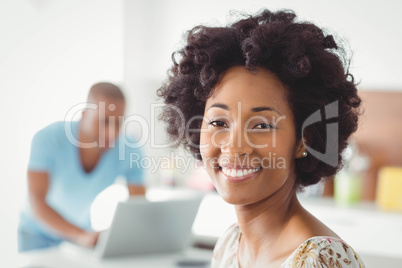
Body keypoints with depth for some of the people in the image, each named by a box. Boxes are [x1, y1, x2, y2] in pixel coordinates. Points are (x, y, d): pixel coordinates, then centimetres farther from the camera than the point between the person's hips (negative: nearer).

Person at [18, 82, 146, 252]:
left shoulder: (129, 149, -21)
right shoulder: (48, 139, -28)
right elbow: (36, 202, -35)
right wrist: (81, 236, -49)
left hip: (82, 229, 3)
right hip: (38, 232, -2)